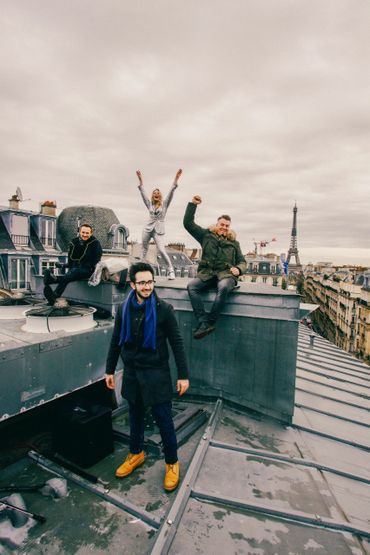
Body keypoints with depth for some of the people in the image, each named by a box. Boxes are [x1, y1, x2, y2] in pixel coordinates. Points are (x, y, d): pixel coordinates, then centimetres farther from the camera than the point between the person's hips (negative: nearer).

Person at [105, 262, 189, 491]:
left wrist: (183, 375, -12)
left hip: (156, 372, -4)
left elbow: (177, 343, -11)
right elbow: (116, 341, 7)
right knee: (135, 416, 20)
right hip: (132, 371, 4)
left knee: (164, 419, 6)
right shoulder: (125, 309, -2)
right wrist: (110, 370, 11)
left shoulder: (164, 309, -14)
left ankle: (172, 463, 28)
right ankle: (136, 453, 44)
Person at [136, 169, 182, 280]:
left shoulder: (164, 204, 6)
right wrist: (140, 180, 3)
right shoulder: (149, 204, 12)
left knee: (161, 251, -15)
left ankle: (171, 270, -8)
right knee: (144, 249, 8)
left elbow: (170, 193, -3)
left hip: (159, 230, -3)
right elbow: (143, 192, 9)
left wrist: (176, 179, -13)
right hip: (148, 228, 4)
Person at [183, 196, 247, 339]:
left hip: (226, 273, 0)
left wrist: (238, 269, -3)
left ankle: (209, 322, -32)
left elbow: (242, 261, 21)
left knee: (223, 288, -38)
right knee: (191, 286, -31)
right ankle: (203, 322, -36)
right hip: (207, 273, 1)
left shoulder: (234, 243, 22)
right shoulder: (206, 235, 19)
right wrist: (193, 204, 10)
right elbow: (188, 223, 16)